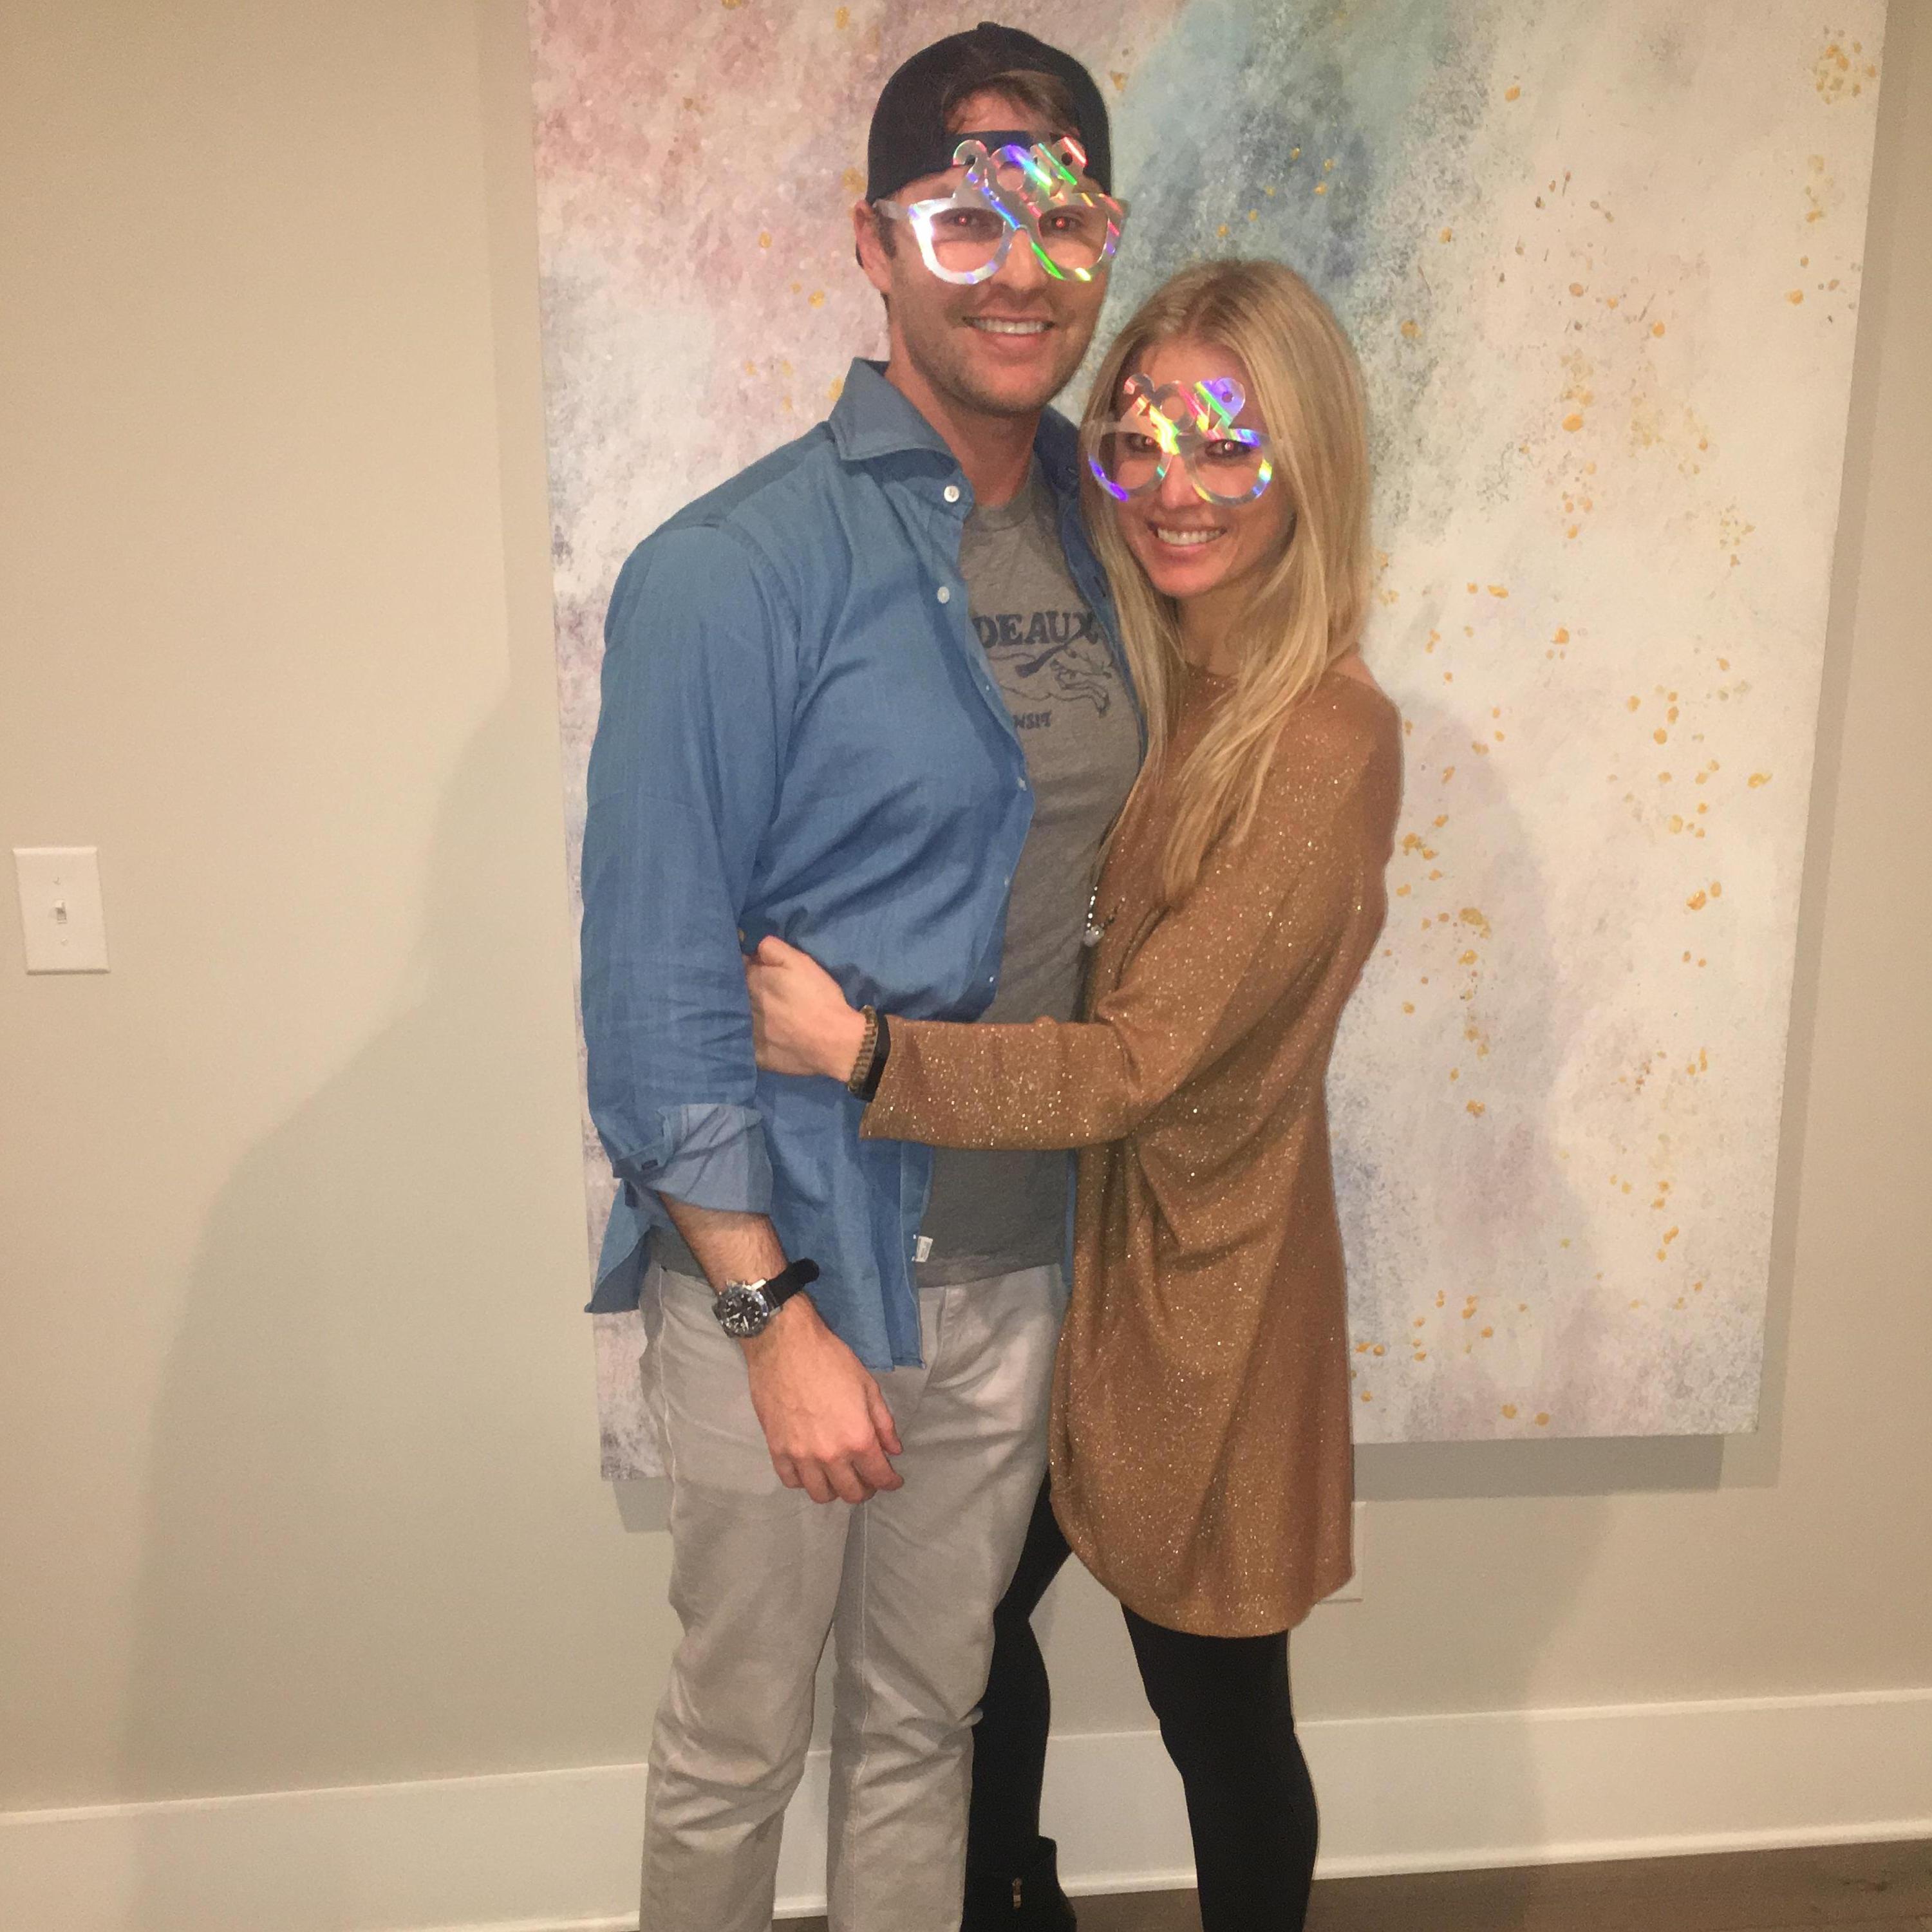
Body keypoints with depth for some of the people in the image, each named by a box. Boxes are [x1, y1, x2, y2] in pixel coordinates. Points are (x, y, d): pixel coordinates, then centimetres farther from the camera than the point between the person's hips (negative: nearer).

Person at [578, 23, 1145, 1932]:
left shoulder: (1097, 535, 4)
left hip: (1010, 1265, 5)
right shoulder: (735, 571, -16)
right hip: (786, 1267, -5)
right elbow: (654, 977, -16)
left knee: (924, 1722, 23)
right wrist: (775, 1313, -16)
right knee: (736, 1742, 17)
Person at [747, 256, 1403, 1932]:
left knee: (1214, 1705, 14)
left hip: (1197, 1288, -7)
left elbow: (1144, 1059, -24)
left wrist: (861, 1051, -29)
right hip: (1057, 1242, 7)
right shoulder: (1128, 673, 1)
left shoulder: (1327, 742, -21)